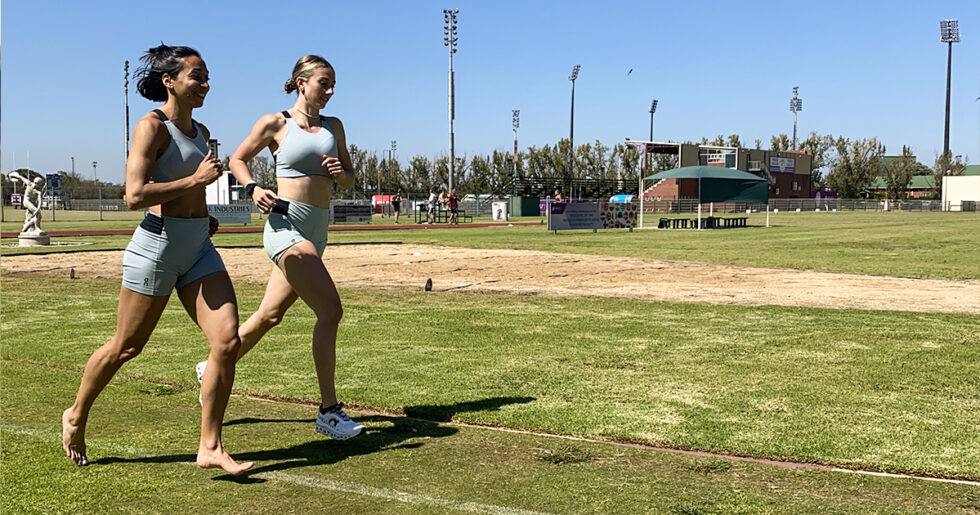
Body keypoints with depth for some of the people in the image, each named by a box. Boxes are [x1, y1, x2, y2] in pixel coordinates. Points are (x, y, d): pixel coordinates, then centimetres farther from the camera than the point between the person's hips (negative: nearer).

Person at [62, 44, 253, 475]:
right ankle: (76, 416, 34)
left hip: (199, 249, 7)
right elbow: (134, 196, -21)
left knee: (228, 342, -8)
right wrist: (196, 180, -17)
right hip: (157, 245, -7)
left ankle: (210, 447, 1)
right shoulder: (152, 126, -10)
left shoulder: (200, 132, 14)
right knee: (125, 348, 8)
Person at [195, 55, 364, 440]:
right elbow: (238, 159, 10)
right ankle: (328, 411, -13)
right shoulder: (275, 123, -1)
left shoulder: (334, 126, 14)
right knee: (330, 310, -18)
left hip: (317, 231, 7)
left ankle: (214, 368, 35)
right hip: (286, 224, -7)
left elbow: (349, 181, 19)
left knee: (270, 315, 13)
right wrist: (252, 188, -8)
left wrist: (339, 173, -4)